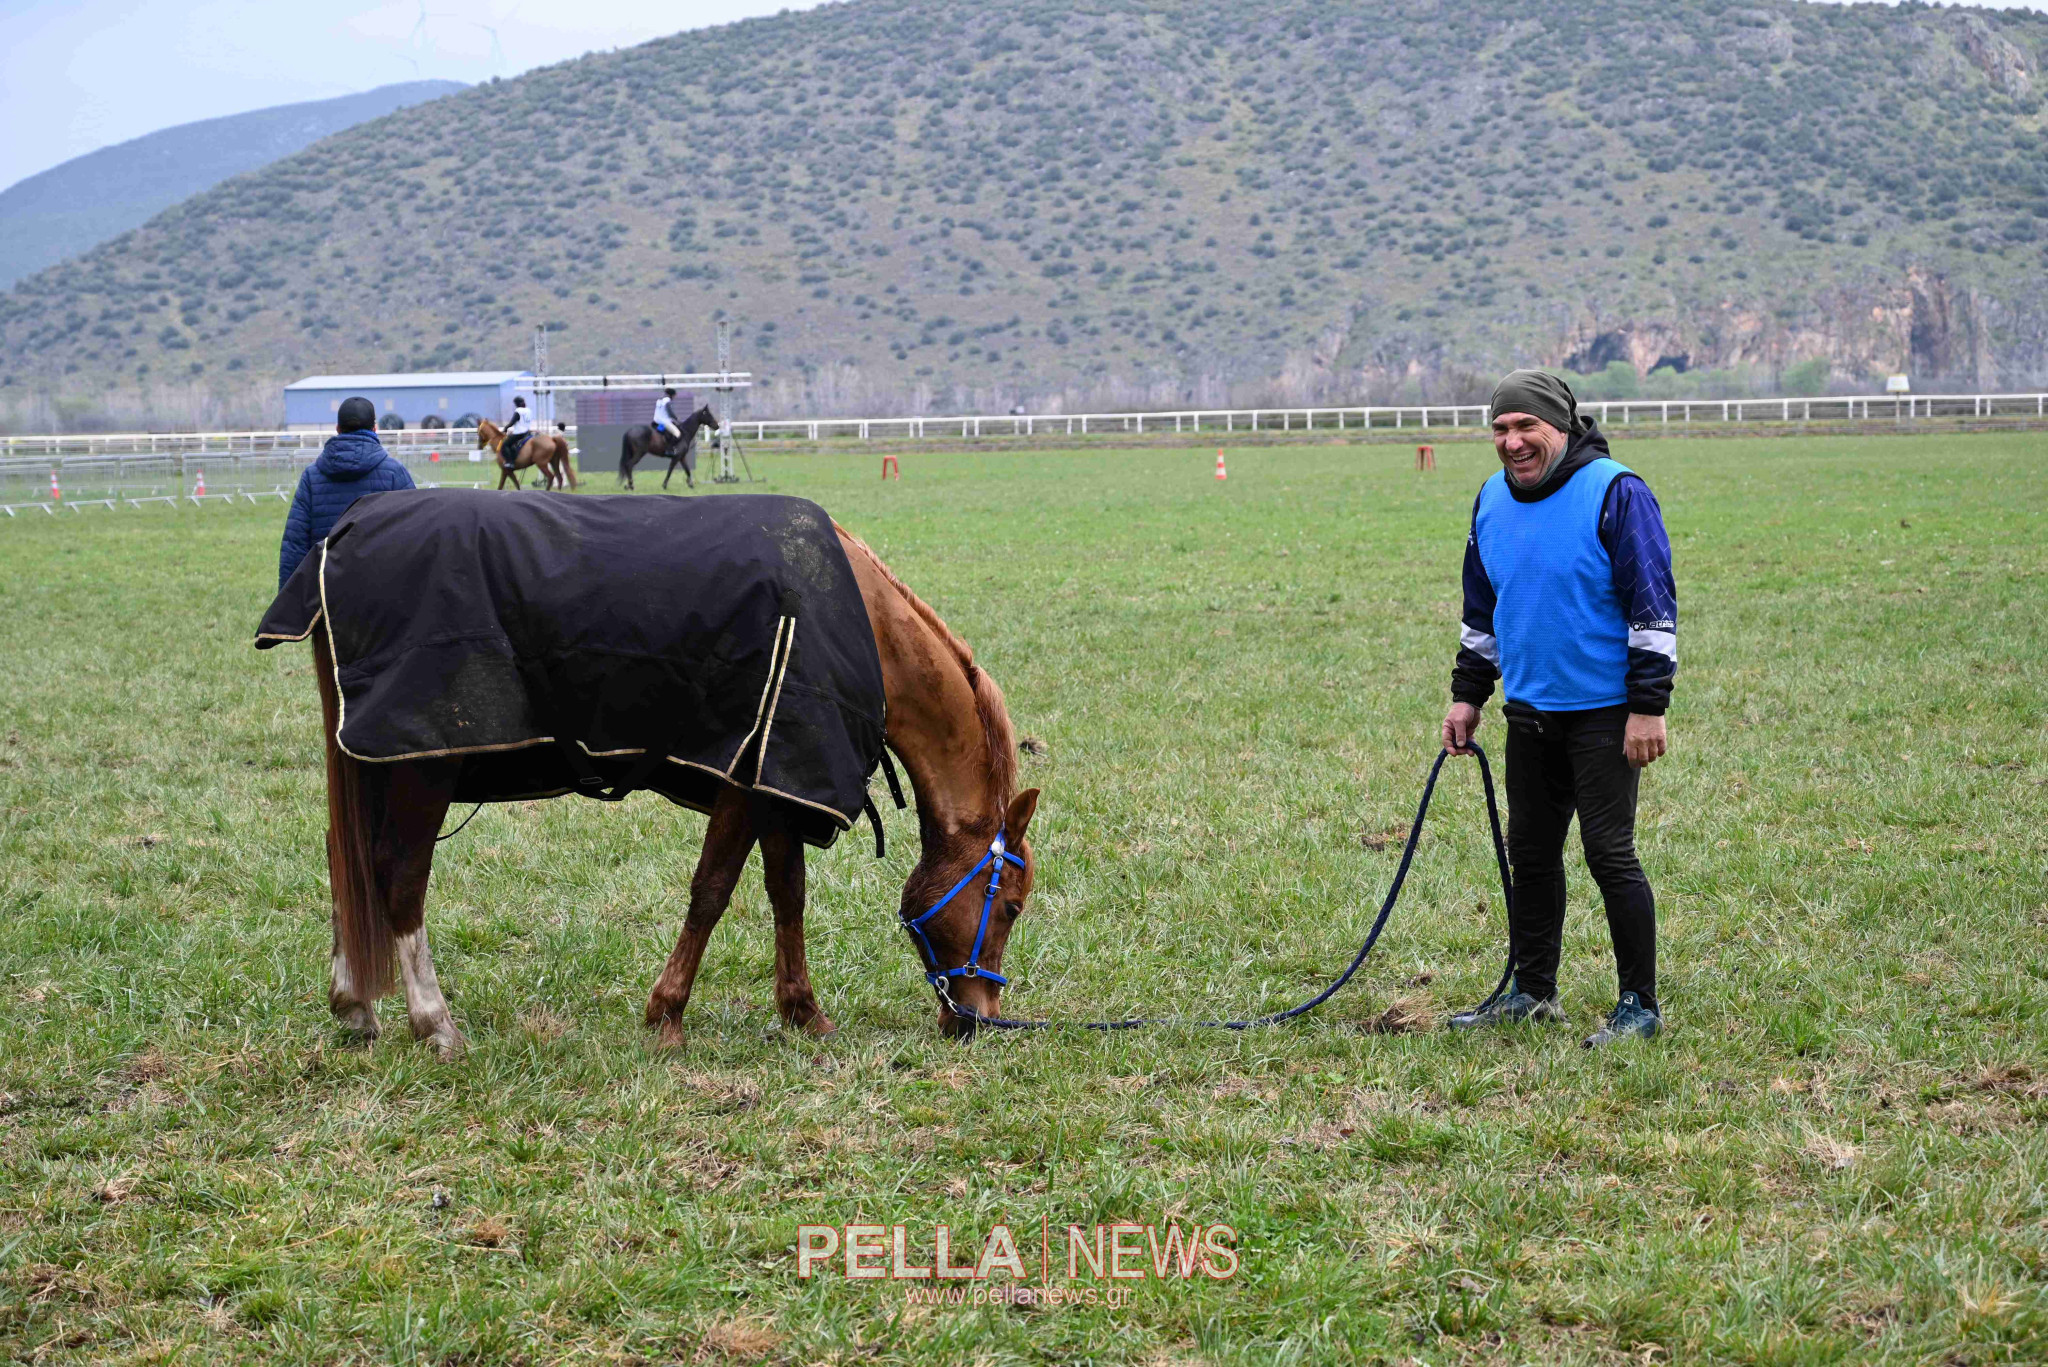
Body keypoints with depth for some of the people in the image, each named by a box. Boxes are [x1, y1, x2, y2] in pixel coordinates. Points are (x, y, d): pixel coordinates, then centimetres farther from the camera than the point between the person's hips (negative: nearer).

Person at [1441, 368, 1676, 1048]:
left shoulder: (1614, 493, -13)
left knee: (1609, 854, -5)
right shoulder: (1493, 500, 9)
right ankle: (1533, 992, 26)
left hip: (1603, 714, -7)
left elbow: (1652, 605, -14)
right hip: (1529, 711, 7)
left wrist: (1648, 707, -17)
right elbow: (1481, 609, 21)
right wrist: (1467, 695, 17)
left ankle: (1640, 1006, 5)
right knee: (1530, 853, 13)